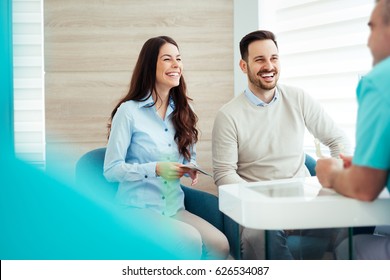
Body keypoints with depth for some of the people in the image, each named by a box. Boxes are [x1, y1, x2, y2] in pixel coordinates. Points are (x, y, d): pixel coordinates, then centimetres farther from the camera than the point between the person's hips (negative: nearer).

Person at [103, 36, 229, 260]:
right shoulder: (129, 111, -7)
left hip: (174, 208, 5)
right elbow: (111, 170, -9)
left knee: (220, 244, -23)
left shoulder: (183, 111, 11)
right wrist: (155, 169, -21)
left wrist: (191, 168, -2)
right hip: (138, 208, -5)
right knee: (191, 240, -31)